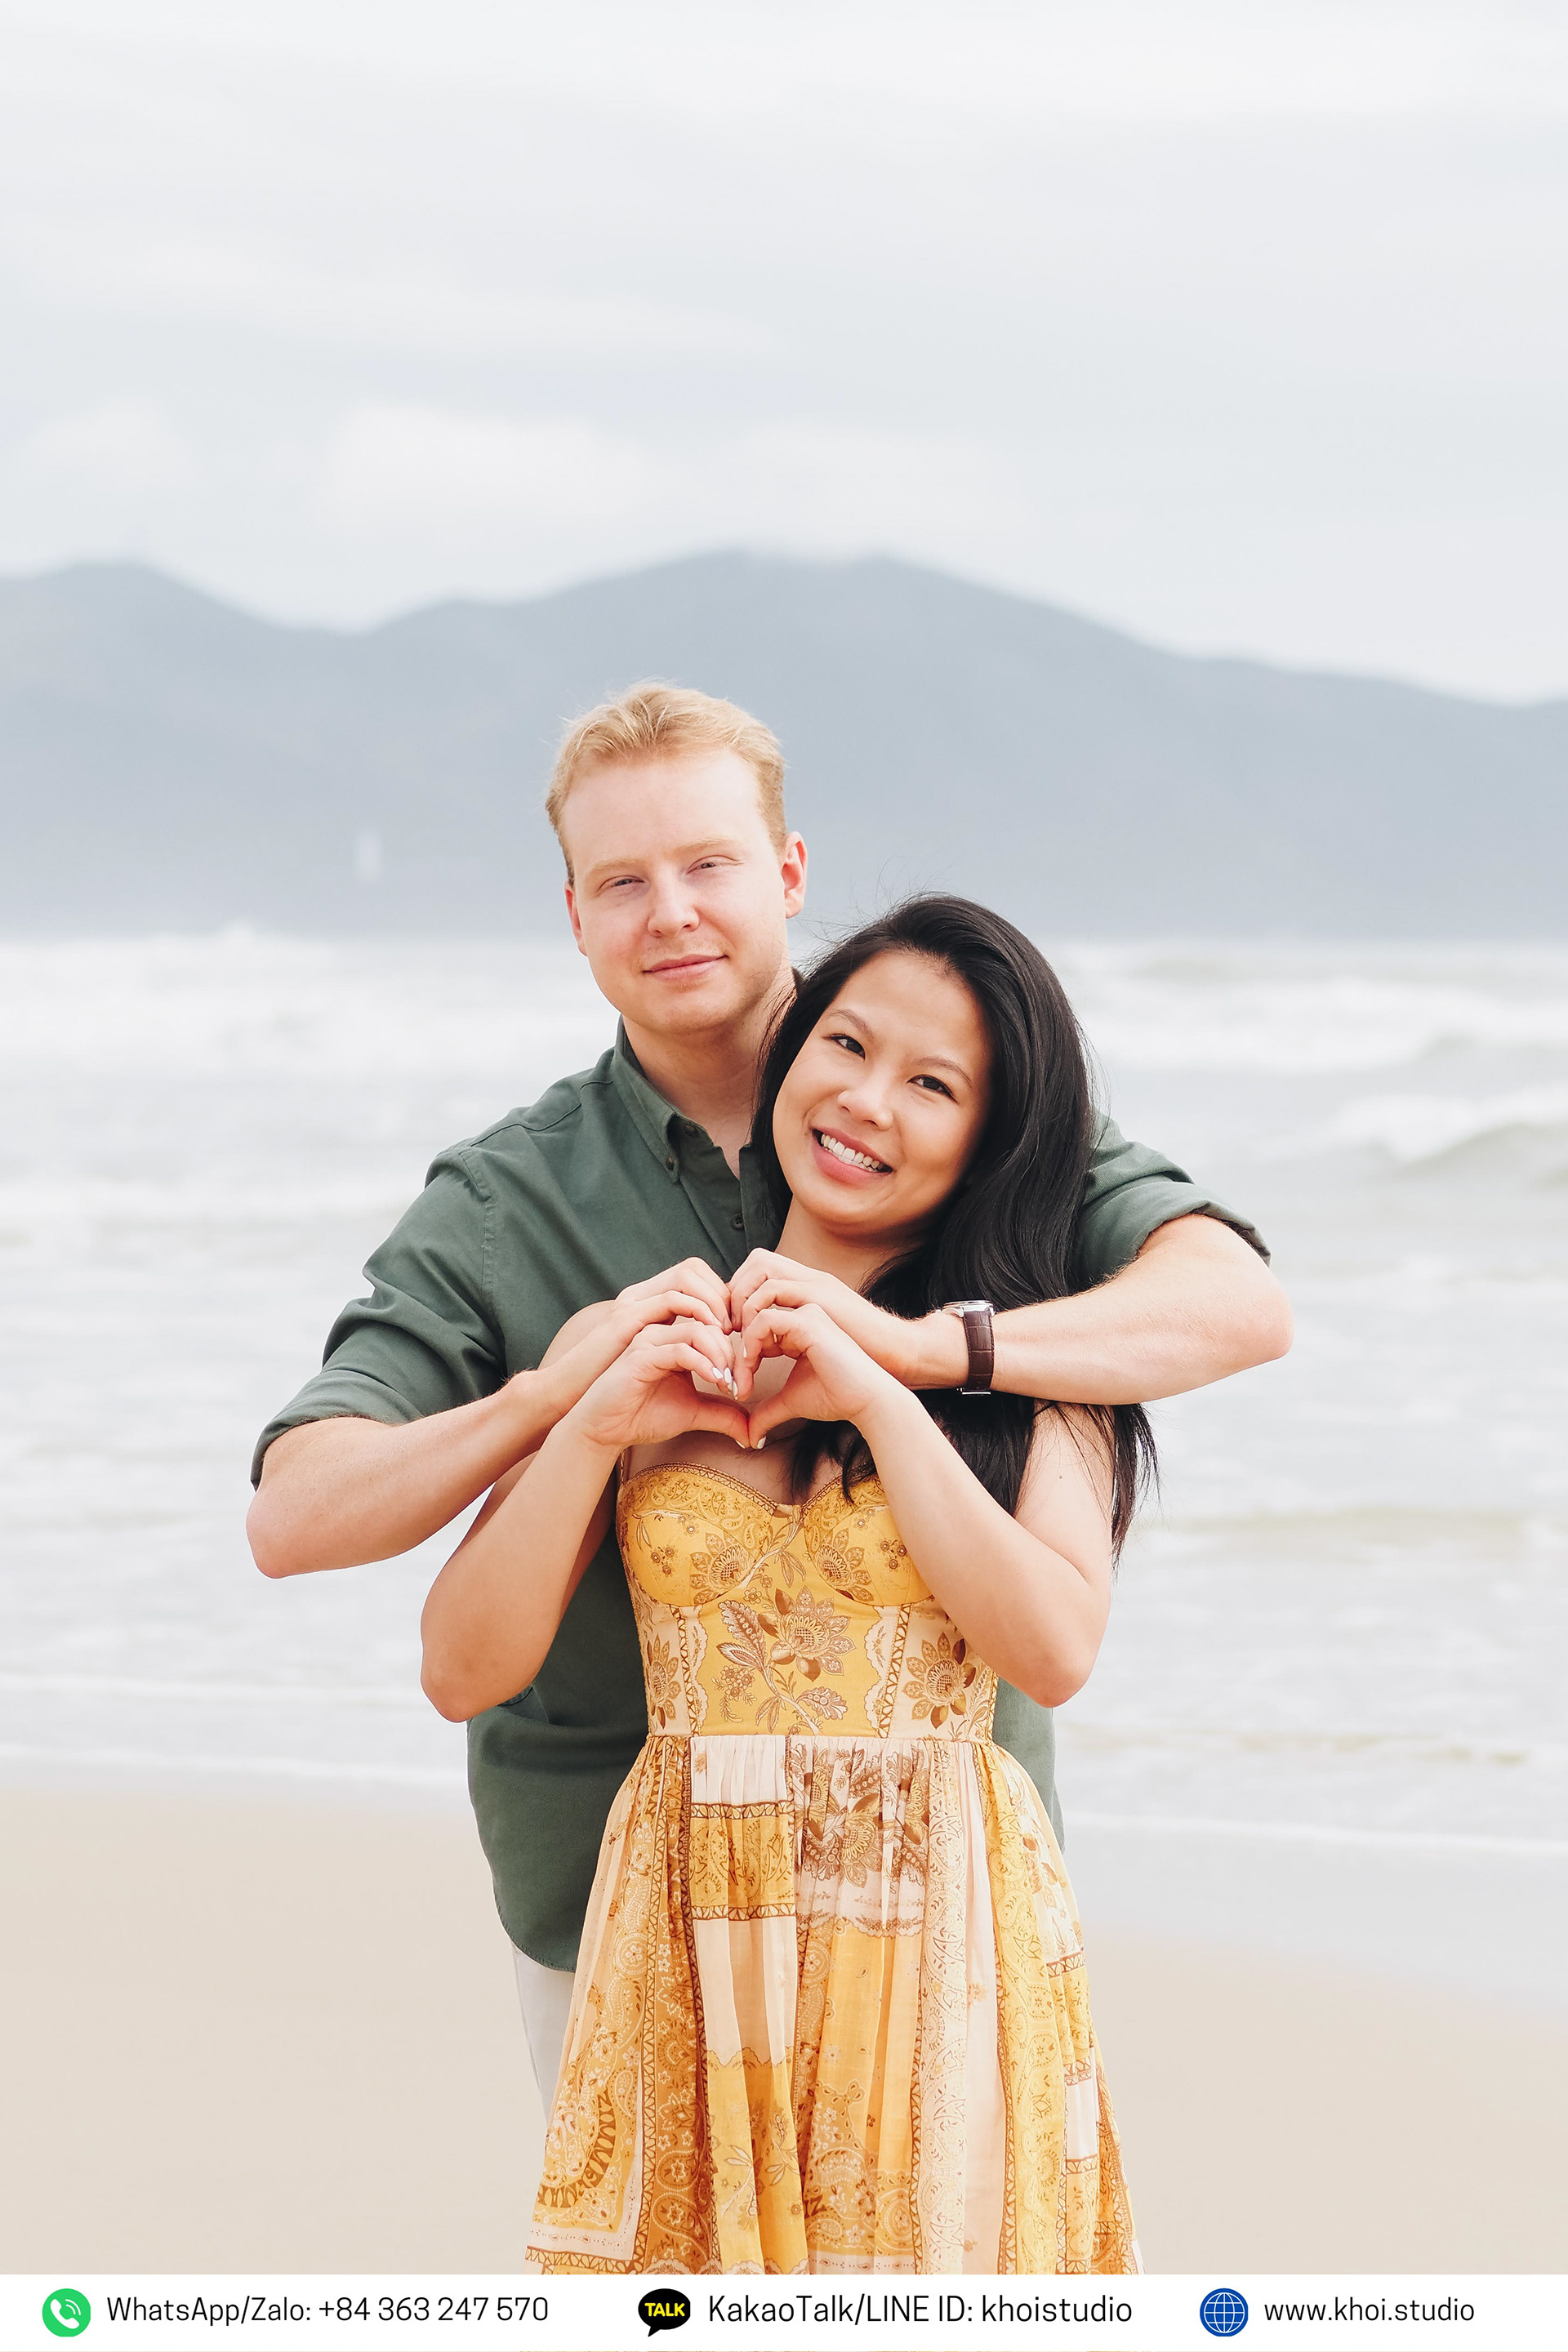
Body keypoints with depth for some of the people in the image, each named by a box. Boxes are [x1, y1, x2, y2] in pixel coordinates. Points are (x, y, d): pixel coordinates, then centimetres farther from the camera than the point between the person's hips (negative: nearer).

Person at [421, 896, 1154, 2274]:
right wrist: (596, 1429, -10)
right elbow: (463, 1672, 0)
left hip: (939, 1941, -1)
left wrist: (882, 1396, -14)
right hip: (691, 1940, 1)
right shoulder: (631, 1345, 5)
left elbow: (1054, 1648, -14)